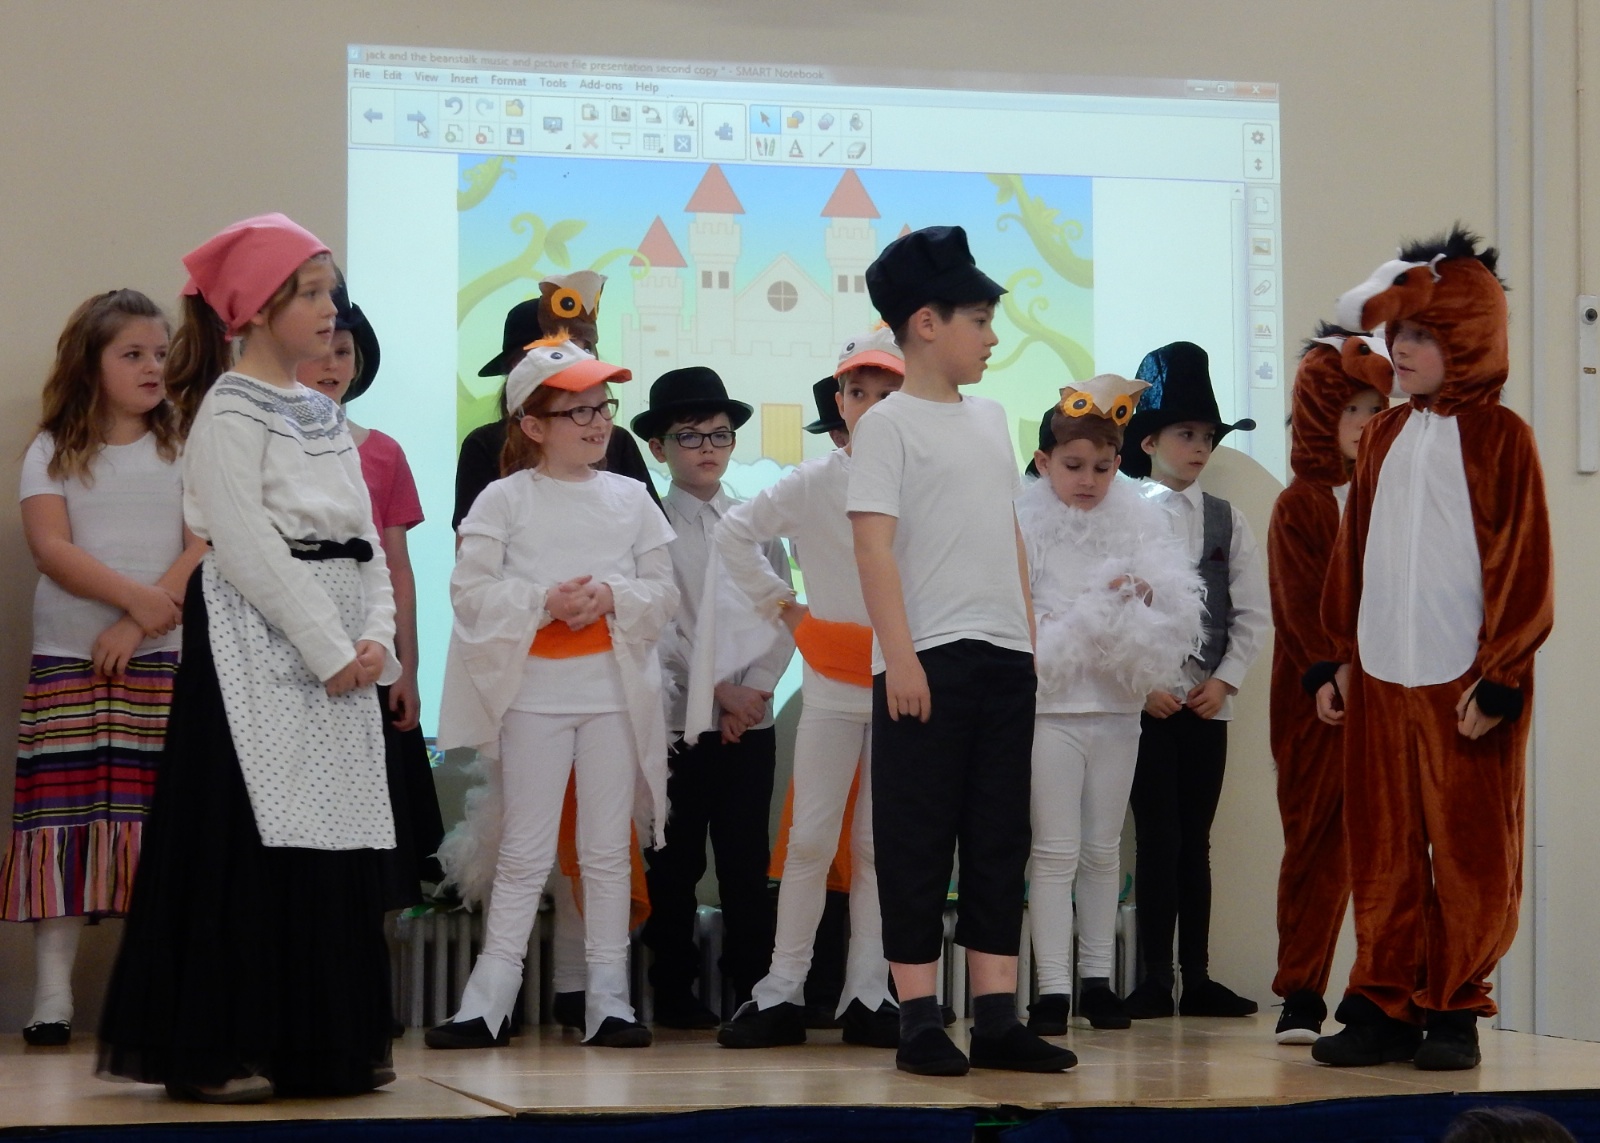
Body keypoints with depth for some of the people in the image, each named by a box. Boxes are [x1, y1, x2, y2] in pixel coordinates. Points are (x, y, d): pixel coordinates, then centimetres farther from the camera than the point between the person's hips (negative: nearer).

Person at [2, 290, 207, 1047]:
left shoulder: (183, 450, 9)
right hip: (67, 661, 0)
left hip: (165, 660, 0)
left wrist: (143, 623, -14)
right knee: (62, 817, -5)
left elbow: (206, 546, -2)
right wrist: (135, 596, -18)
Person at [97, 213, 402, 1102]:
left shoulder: (326, 417, 18)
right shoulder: (230, 412, -7)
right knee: (254, 847, -8)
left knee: (341, 849, 7)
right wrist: (328, 649, -16)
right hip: (257, 650, -8)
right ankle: (220, 1052, -3)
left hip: (342, 654, 8)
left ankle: (330, 1045, 14)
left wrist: (377, 639, -2)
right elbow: (244, 546, -16)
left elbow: (365, 540, 14)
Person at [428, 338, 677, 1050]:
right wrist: (545, 601, -18)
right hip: (533, 691, -2)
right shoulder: (505, 499, 0)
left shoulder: (630, 498, 9)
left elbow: (664, 591, 6)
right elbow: (471, 591, -6)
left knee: (608, 850, 4)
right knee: (524, 852, 0)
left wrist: (613, 598, -13)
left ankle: (608, 1000, 9)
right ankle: (488, 1003, 6)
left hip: (614, 690, 2)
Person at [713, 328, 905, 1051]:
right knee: (811, 838, -2)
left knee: (881, 845, 5)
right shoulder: (812, 485, 1)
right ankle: (782, 991, 4)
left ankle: (867, 994, 10)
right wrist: (783, 607, 3)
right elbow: (735, 535, 6)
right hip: (831, 685, 0)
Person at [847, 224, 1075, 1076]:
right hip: (929, 660, -7)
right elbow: (874, 543, -11)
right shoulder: (888, 424, -4)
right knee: (917, 842, -2)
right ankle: (919, 1023, 1)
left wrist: (1031, 640, 15)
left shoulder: (991, 419, 17)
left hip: (1004, 657, 7)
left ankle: (997, 1019, 9)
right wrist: (899, 656, -18)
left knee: (999, 842, 6)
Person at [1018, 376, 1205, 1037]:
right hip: (1050, 706, -4)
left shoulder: (1138, 524, 7)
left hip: (1116, 706, 4)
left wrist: (1146, 592, -21)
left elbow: (1180, 604, 0)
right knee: (1056, 850, -4)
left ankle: (1097, 978, 19)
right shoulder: (1023, 527, -5)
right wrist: (1086, 616, -16)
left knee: (1103, 849, 11)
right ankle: (1052, 988, -2)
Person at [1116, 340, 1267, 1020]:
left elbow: (1252, 611, 9)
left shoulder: (1227, 520, 10)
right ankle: (1154, 981, -2)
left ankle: (1197, 977, 9)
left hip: (1209, 700, 3)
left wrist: (1225, 679, -3)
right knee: (1157, 837, -6)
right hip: (1146, 700, -3)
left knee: (1195, 841, 6)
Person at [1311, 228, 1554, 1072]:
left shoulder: (1499, 437, -3)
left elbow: (1524, 567, -7)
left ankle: (1454, 1010, 9)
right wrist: (1341, 659, 11)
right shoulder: (1382, 438, 13)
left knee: (1470, 852, 1)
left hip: (1464, 683, -5)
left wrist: (1499, 677, -11)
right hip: (1379, 679, 5)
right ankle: (1385, 1005, 13)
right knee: (1383, 851, 7)